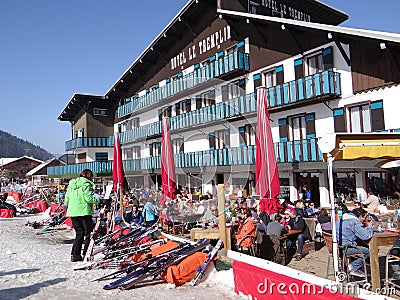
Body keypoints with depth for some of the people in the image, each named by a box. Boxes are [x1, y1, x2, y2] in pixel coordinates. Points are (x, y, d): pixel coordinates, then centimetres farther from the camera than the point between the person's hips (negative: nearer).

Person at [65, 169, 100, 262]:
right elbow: (89, 198, -18)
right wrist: (98, 201, -7)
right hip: (84, 212, -7)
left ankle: (75, 255, 12)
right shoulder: (86, 184, -9)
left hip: (72, 212, 7)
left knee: (79, 233, 14)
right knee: (88, 233, 4)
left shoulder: (71, 184, 13)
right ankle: (86, 254, 1)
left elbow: (67, 198, 13)